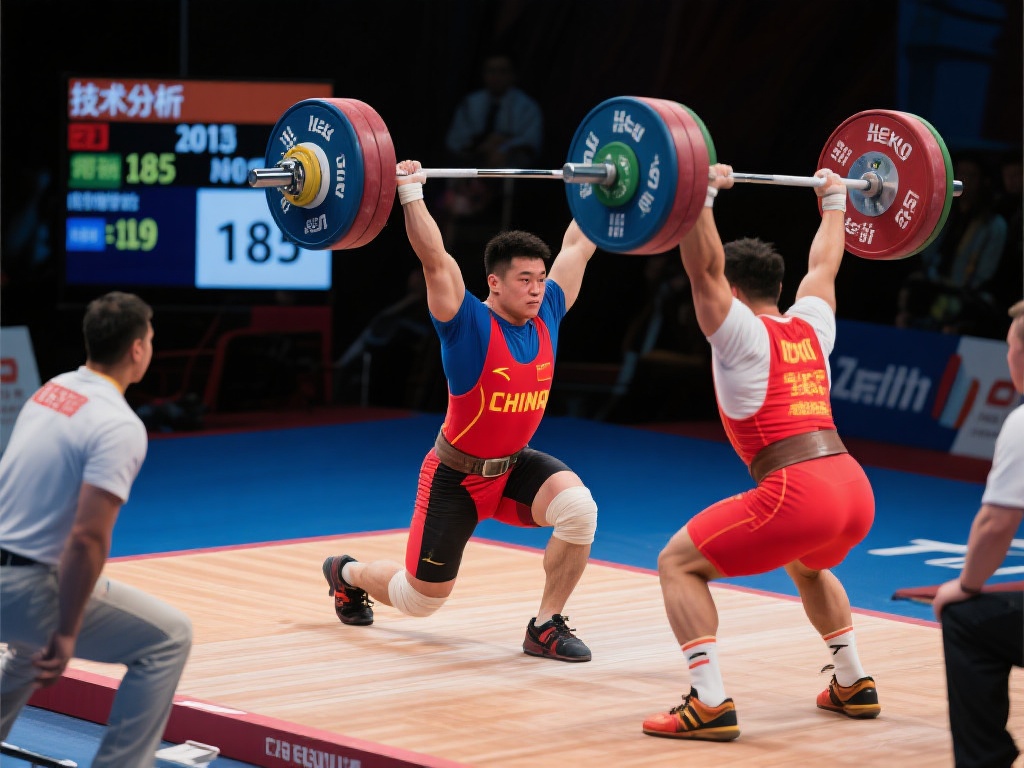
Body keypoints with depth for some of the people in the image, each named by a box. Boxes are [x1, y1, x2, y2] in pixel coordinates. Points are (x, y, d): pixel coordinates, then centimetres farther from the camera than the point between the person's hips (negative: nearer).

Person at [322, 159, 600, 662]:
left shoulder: (547, 317, -7)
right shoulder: (468, 324, -22)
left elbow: (578, 246, 2)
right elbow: (434, 259, -32)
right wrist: (410, 192, -37)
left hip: (514, 465, 5)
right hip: (457, 475, -5)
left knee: (577, 508, -27)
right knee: (421, 597, 6)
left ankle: (547, 626, -11)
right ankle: (347, 573, 41)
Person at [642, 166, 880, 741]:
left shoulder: (742, 335, 2)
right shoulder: (812, 331, 19)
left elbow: (704, 268, -9)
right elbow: (825, 264, 36)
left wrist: (701, 196, -9)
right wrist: (834, 201, 47)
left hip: (796, 495, -8)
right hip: (856, 491, 8)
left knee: (678, 564, 2)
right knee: (808, 565, 40)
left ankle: (710, 705, -10)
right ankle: (854, 686, 37)